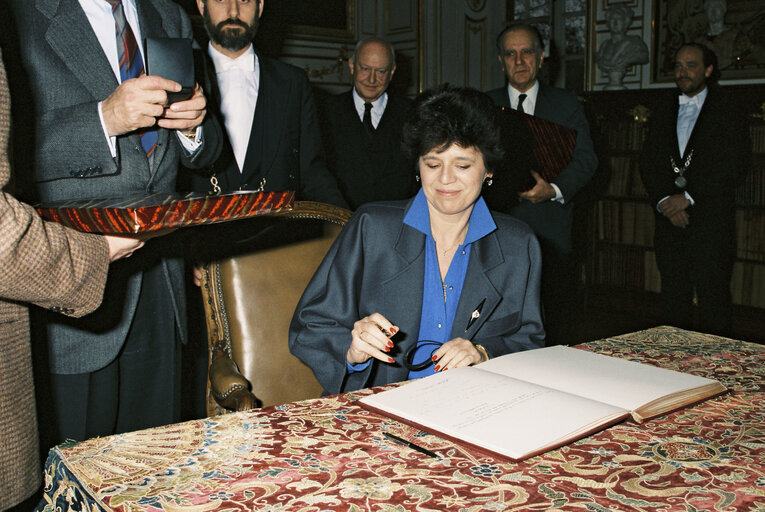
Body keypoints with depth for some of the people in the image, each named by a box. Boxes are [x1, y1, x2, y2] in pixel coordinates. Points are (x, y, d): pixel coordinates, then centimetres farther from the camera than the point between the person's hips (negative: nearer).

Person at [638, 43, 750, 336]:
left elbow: (735, 168, -6)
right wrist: (664, 201, -7)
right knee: (673, 299, 6)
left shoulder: (727, 115, 4)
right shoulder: (662, 116, 17)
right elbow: (648, 165, 10)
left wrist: (689, 197, -13)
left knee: (713, 298, -5)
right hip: (669, 221, 4)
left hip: (712, 224, -4)